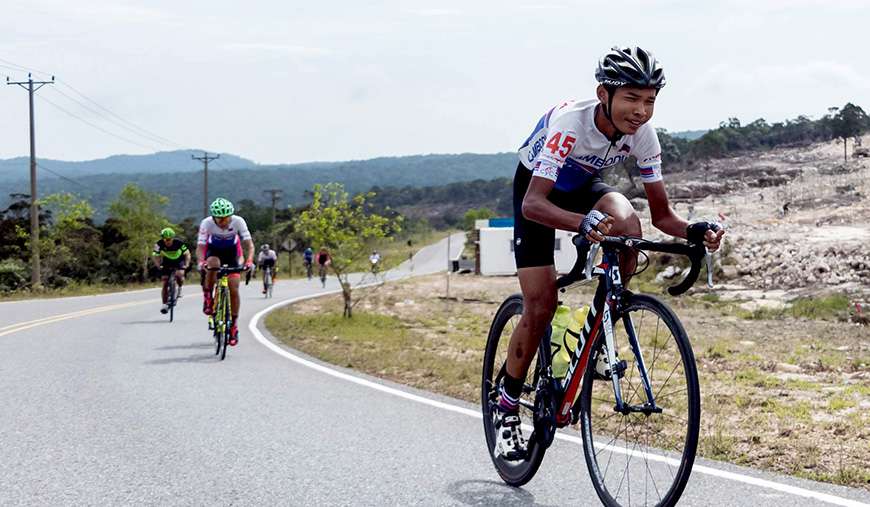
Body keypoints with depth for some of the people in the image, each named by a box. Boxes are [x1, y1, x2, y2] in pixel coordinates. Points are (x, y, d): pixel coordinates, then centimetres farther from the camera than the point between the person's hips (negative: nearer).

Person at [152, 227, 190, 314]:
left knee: (179, 274, -32)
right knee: (165, 284, -7)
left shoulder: (179, 243, -27)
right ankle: (165, 304, 0)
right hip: (167, 263, 2)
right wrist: (158, 265, -32)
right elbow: (155, 256, -18)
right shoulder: (159, 244, -23)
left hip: (179, 262, -2)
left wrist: (186, 264, -30)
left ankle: (180, 288, -3)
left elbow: (187, 254, -17)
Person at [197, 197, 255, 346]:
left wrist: (249, 260, -50)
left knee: (234, 289, -8)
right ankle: (207, 299, -18)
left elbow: (249, 244, -31)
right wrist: (201, 262, -54)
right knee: (213, 264, -37)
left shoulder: (238, 221, -30)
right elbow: (200, 246, -34)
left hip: (231, 251, 1)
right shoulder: (207, 223, -30)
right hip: (213, 251, -1)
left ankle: (234, 325, 6)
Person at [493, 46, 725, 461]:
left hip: (585, 185, 4)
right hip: (537, 188, -4)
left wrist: (693, 232, -40)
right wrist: (584, 223, -65)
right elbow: (532, 203, -47)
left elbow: (661, 214, -18)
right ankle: (506, 405, 7)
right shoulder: (570, 121, -38)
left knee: (628, 225, -31)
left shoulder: (642, 135, -24)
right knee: (541, 304, -13)